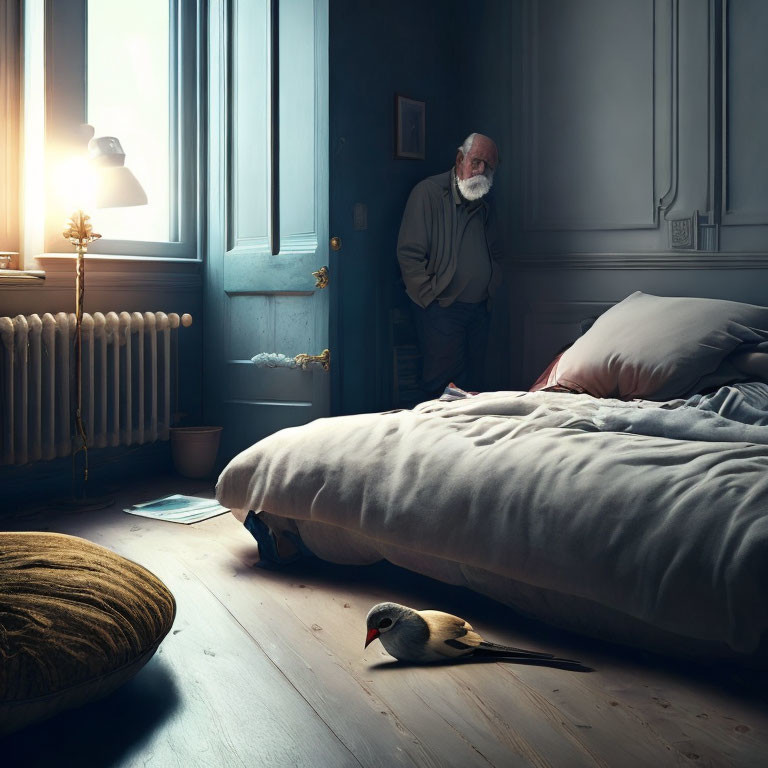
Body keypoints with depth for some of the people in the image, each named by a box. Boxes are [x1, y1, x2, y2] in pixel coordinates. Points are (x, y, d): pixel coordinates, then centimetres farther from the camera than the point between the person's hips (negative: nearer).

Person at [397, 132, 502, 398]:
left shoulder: (484, 206, 15)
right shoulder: (428, 192, -7)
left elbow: (494, 254, 27)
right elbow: (409, 254, -12)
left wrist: (489, 291, 12)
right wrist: (431, 299, -14)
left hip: (479, 311, 7)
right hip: (441, 310, -7)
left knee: (474, 387, 8)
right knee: (443, 386, -8)